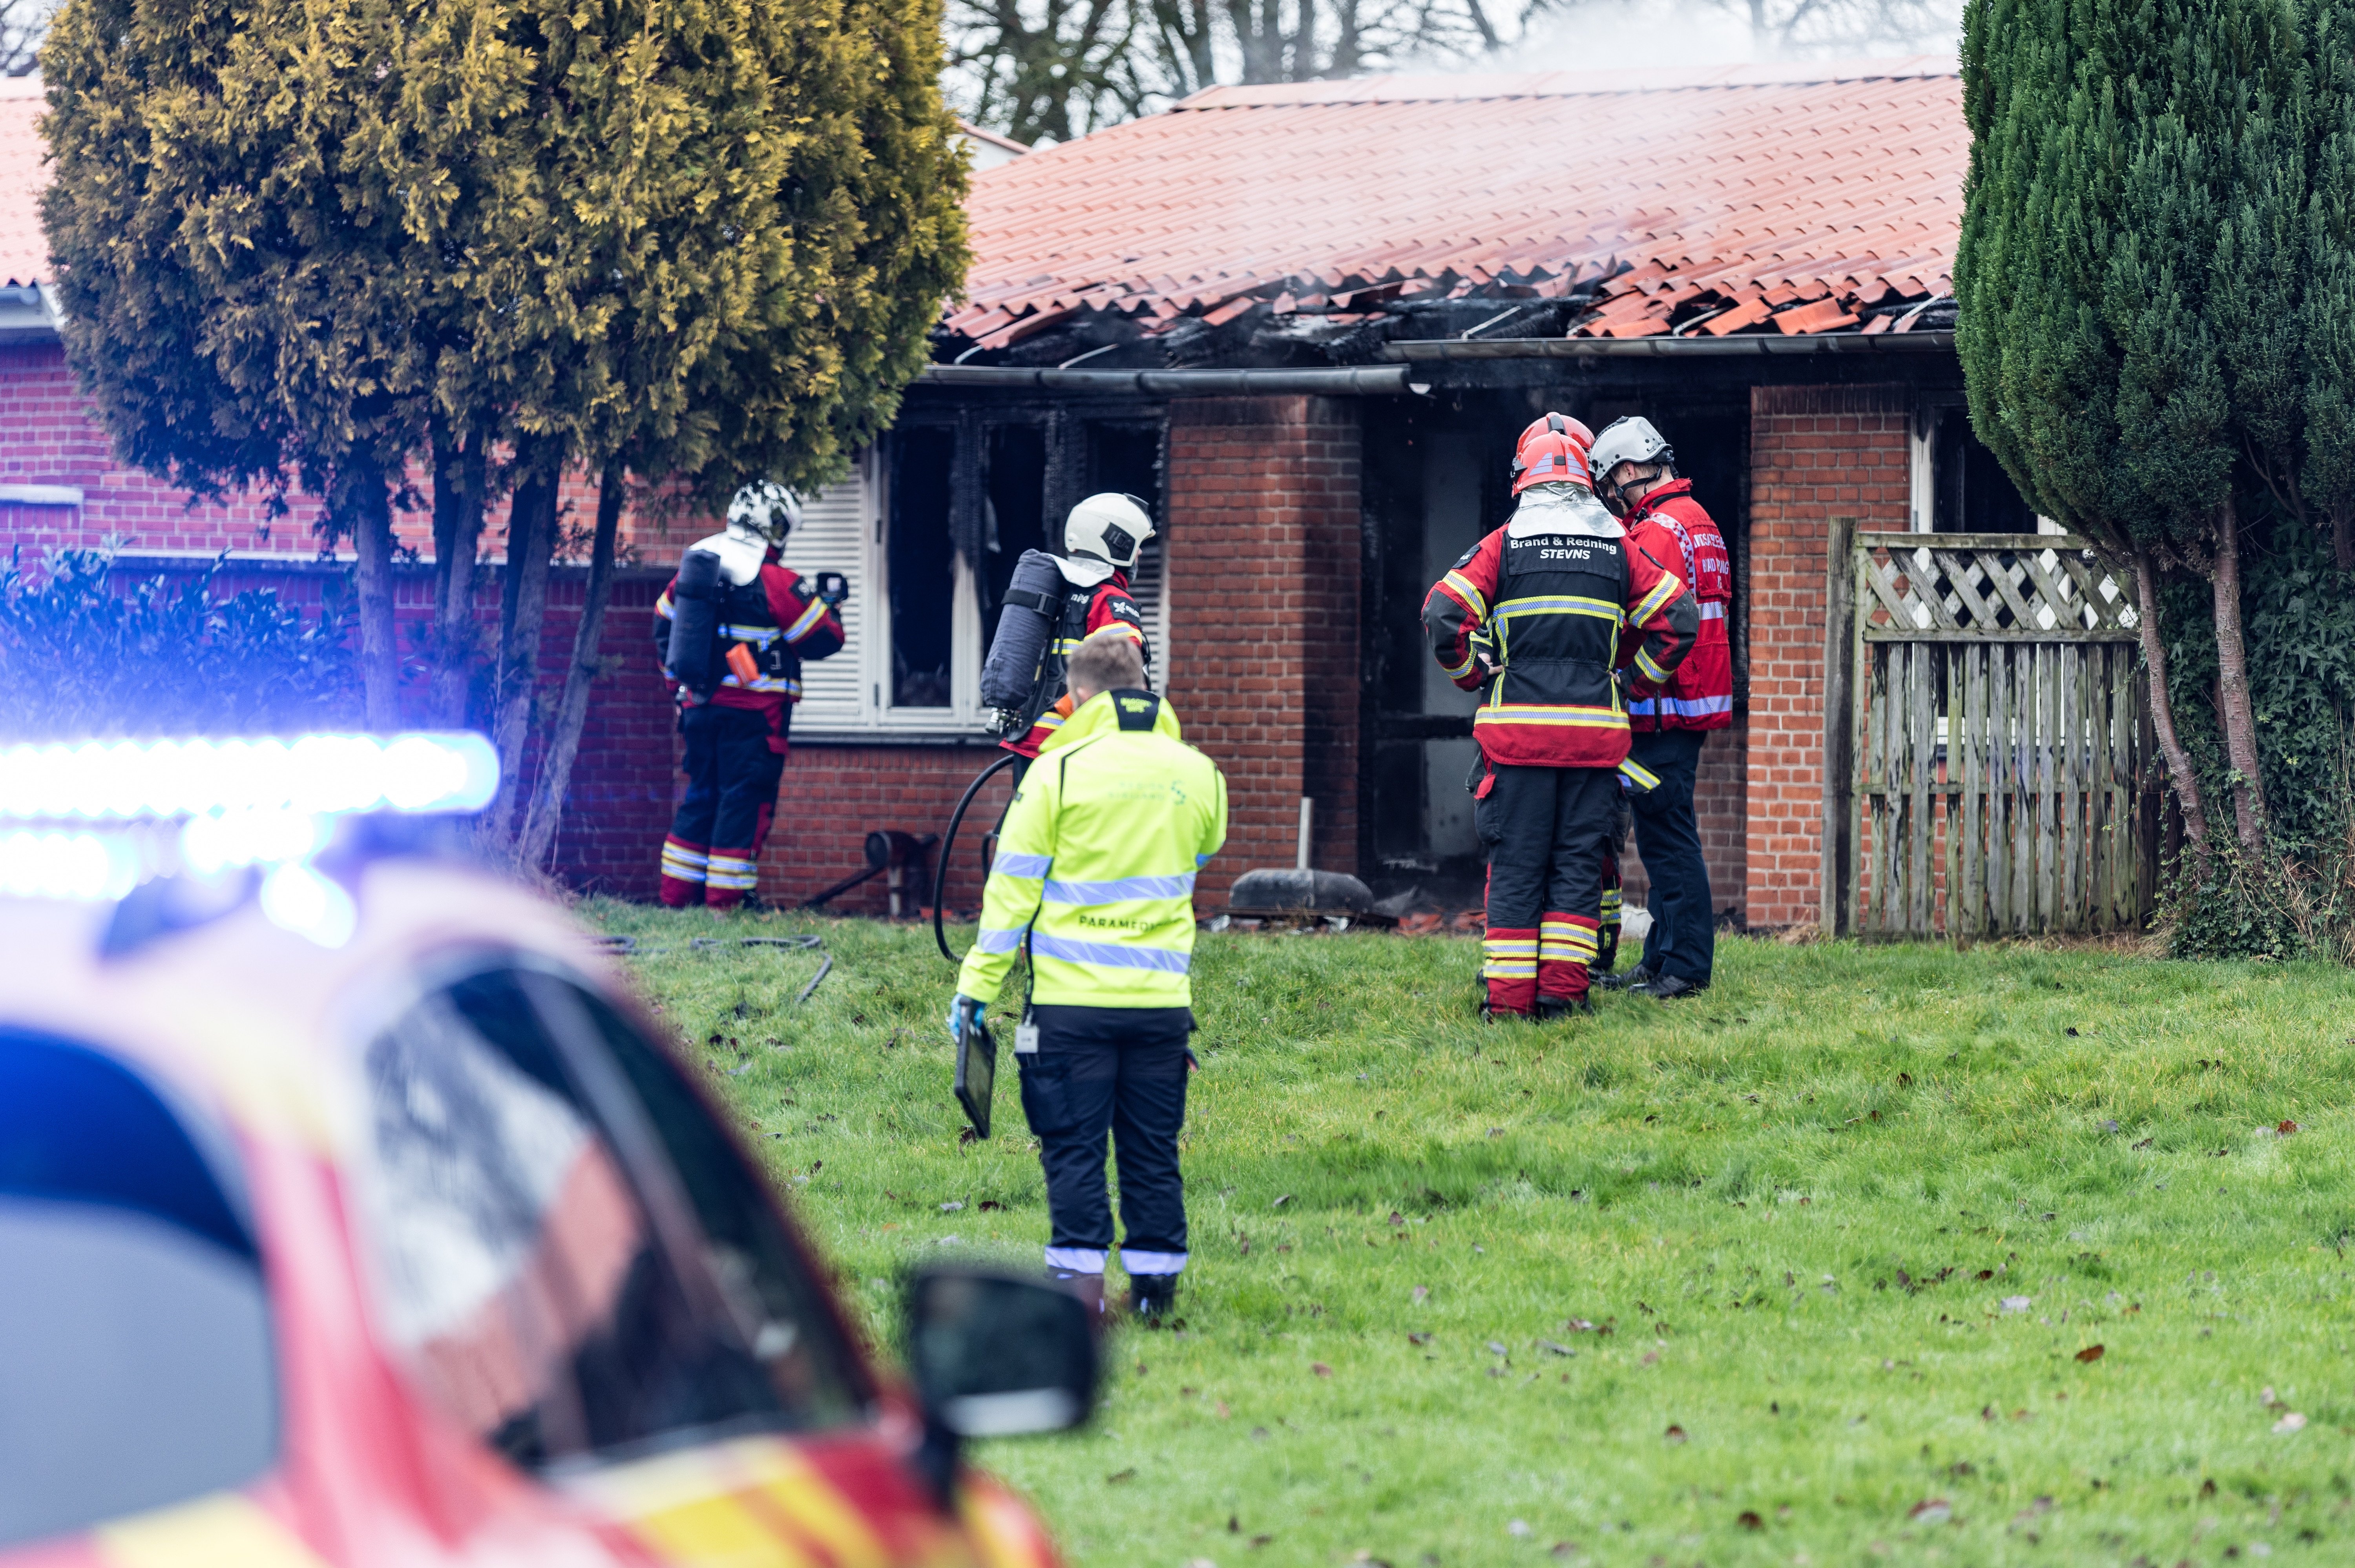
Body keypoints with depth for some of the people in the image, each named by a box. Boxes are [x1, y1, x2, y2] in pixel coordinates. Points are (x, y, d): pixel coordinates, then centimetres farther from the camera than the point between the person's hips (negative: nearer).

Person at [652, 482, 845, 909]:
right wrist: (829, 601, 13)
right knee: (744, 801, -1)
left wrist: (679, 683, 27)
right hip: (753, 714, -6)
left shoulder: (693, 566, 8)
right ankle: (723, 901, -3)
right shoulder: (778, 584, -13)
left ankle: (677, 894, 14)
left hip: (699, 707, 7)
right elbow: (823, 639, -6)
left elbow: (664, 628, 18)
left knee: (700, 795, 15)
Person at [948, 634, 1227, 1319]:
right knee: (1153, 1148, 10)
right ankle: (1155, 1280, 11)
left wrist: (976, 985, 0)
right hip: (1162, 997, 3)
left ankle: (1081, 1276, -4)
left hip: (1072, 996, -3)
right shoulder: (1197, 774, 4)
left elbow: (1013, 887, -5)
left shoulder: (1059, 772, -7)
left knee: (1074, 1145, 2)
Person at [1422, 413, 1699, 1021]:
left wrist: (1475, 676, 9)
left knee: (1516, 862, 2)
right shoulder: (1616, 546, 6)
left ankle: (1508, 996, 0)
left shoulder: (1504, 544, 2)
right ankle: (1563, 988, 2)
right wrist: (1639, 680, 14)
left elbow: (1444, 615, -6)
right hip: (1595, 729, 1)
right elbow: (1678, 616, 3)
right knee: (1579, 861, 7)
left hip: (1518, 725, -1)